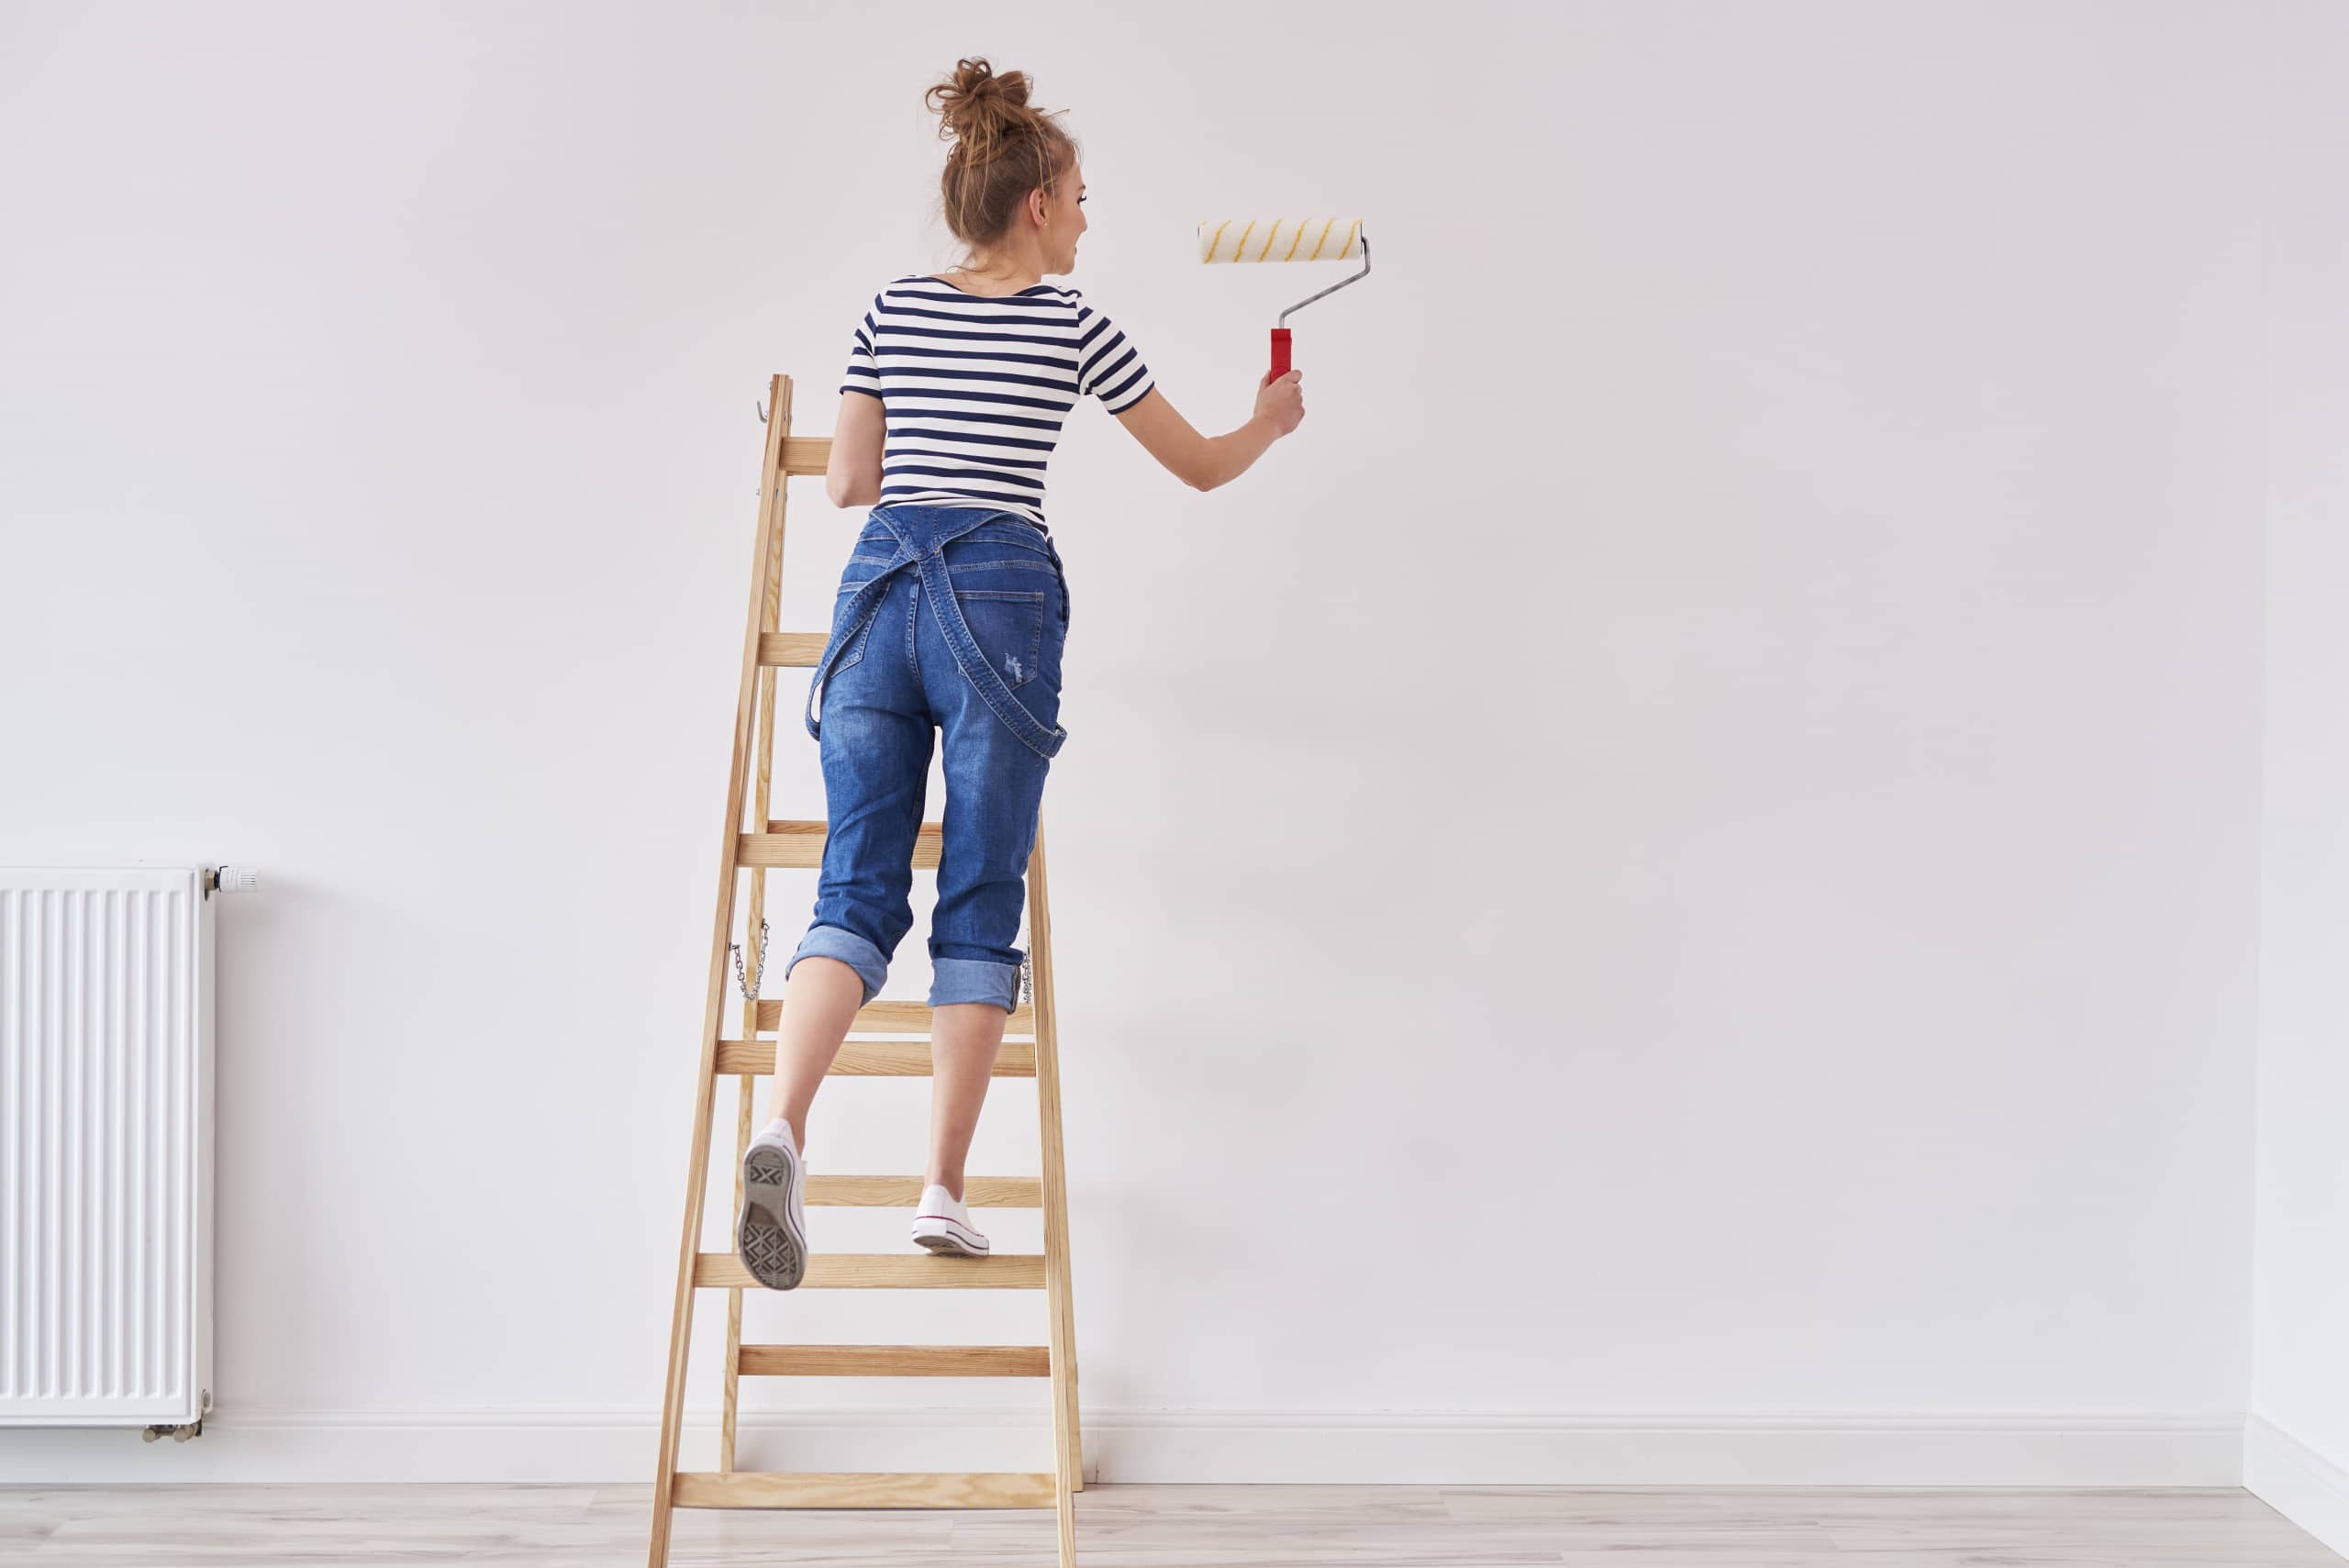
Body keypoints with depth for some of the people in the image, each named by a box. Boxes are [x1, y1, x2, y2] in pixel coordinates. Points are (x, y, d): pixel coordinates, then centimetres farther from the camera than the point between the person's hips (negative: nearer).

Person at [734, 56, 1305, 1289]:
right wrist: (1270, 422, 35)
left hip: (877, 591, 3)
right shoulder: (1072, 324, 4)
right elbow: (1200, 467, 13)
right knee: (979, 901, 3)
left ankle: (783, 1127, -25)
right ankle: (944, 1190, 1)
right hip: (1000, 597, -3)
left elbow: (846, 483, 15)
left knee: (856, 889, 0)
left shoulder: (892, 309, 13)